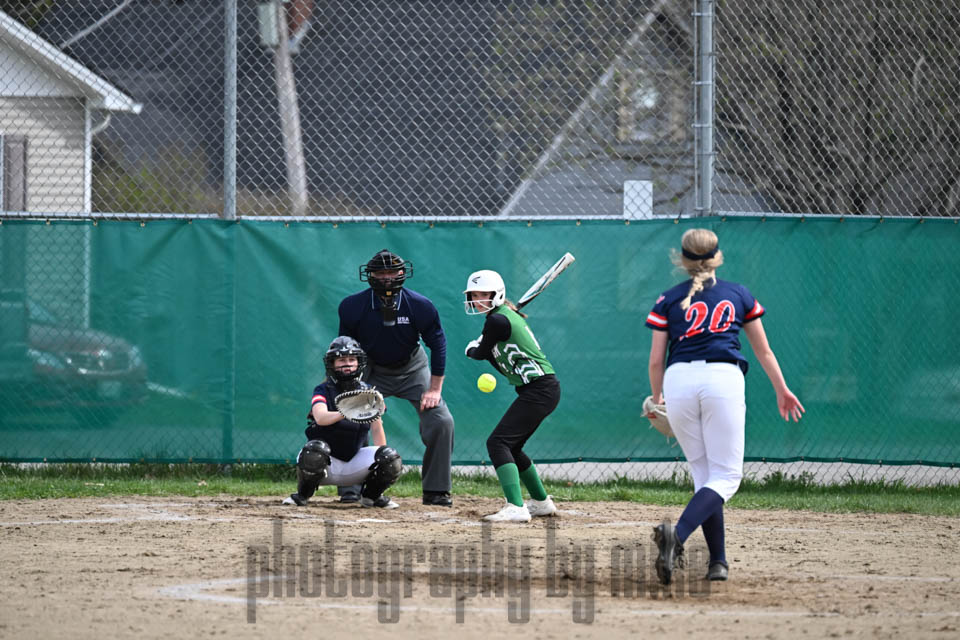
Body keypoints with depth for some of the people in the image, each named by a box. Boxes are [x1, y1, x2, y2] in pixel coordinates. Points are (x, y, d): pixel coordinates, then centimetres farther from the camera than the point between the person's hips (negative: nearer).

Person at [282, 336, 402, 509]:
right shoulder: (323, 390, -7)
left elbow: (377, 430, 3)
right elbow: (320, 417, -28)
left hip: (354, 461, 3)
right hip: (326, 464, -3)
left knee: (391, 457, -20)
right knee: (314, 449, -37)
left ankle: (370, 495, 10)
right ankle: (302, 495, -9)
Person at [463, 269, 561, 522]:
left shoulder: (497, 320, -13)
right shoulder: (510, 316, 18)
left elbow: (481, 353, -1)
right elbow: (506, 367, 20)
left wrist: (472, 349, 21)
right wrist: (479, 348, 7)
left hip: (539, 390, -10)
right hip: (541, 390, 10)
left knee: (498, 443, -18)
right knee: (510, 447, 22)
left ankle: (516, 508, -30)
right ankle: (541, 502, 34)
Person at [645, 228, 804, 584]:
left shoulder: (669, 300, 13)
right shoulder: (739, 295, 15)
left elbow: (655, 360, 10)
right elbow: (763, 351, 22)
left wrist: (657, 400, 25)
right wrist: (782, 391, 34)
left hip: (679, 381, 2)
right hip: (723, 378, -2)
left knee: (704, 473, 13)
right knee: (726, 476, -1)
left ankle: (718, 561, 7)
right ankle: (678, 533, -28)